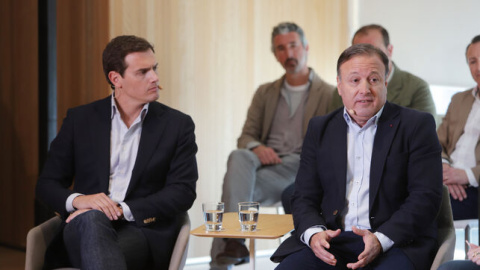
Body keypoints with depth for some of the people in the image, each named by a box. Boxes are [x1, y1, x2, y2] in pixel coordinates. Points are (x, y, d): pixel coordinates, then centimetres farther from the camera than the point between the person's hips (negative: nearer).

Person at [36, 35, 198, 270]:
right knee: (92, 219, -37)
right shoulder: (80, 119, 13)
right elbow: (46, 184, 12)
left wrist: (123, 210, -14)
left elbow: (183, 192, 0)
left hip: (142, 231, -2)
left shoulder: (177, 125, 9)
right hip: (83, 228, 2)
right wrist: (77, 200, -13)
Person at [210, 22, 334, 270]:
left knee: (235, 183, -31)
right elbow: (245, 136, 18)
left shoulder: (329, 95, 11)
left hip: (300, 169, -4)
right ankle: (235, 241, -47)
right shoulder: (265, 93, 25)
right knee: (239, 157, -34)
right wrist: (256, 147, -7)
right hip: (264, 163, 4)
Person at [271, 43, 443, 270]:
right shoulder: (320, 128, 16)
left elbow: (426, 196, -4)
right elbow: (304, 197, 12)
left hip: (394, 241, -3)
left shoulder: (417, 125, 4)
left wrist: (381, 239, -18)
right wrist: (314, 234, -10)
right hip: (331, 241, 3)